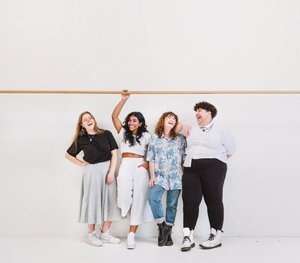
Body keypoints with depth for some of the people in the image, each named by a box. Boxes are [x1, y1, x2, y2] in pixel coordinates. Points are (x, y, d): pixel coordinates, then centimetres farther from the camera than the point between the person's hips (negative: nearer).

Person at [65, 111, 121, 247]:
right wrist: (81, 163, 3)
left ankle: (105, 233, 19)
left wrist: (111, 172, -7)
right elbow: (68, 155, 13)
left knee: (110, 201, 3)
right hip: (91, 172, -1)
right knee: (92, 201, 3)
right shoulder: (81, 139, 1)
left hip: (107, 170, 2)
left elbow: (114, 153, 0)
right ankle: (91, 235, 18)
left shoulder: (106, 134, 1)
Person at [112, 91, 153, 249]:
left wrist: (148, 164, -6)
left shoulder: (145, 136, 9)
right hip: (125, 166, 1)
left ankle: (132, 234, 1)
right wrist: (124, 100, 3)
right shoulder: (123, 132, 14)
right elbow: (114, 116, 7)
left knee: (138, 200, -3)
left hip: (140, 167, -1)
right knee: (125, 197, -13)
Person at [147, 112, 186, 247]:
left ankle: (168, 232, 16)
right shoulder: (154, 138, 8)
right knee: (153, 198, -20)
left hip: (176, 176, 1)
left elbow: (185, 158, 8)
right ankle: (162, 226, -4)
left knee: (172, 204, 3)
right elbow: (151, 158, 5)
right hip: (160, 175, 0)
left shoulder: (180, 139, 8)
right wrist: (152, 176, -2)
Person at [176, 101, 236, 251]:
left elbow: (230, 150, 9)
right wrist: (182, 126, 8)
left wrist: (215, 160, 7)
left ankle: (216, 236, 8)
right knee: (190, 200, -2)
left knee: (214, 200, -2)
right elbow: (175, 129, 28)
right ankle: (188, 237, 2)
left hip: (213, 168, -3)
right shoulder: (192, 125, 17)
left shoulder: (222, 129, 7)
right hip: (191, 167, 4)